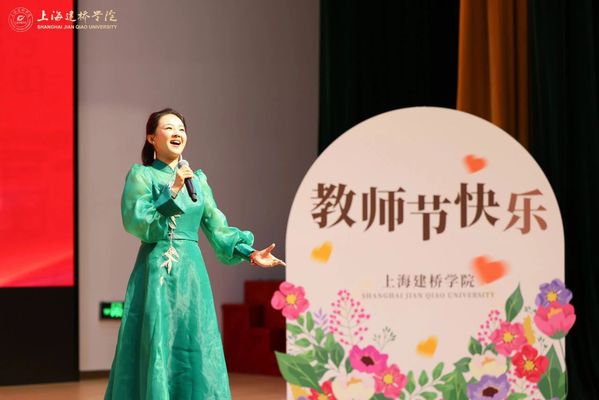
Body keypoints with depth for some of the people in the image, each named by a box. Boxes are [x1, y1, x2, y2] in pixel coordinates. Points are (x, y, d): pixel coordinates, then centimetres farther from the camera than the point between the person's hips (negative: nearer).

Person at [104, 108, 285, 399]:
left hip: (191, 273, 4)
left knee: (194, 351, 3)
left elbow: (216, 226, 12)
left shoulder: (197, 179, 14)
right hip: (155, 273, -4)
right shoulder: (141, 175, 1)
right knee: (155, 351, -6)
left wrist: (249, 253, 2)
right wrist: (172, 191, -16)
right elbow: (134, 220, -12)